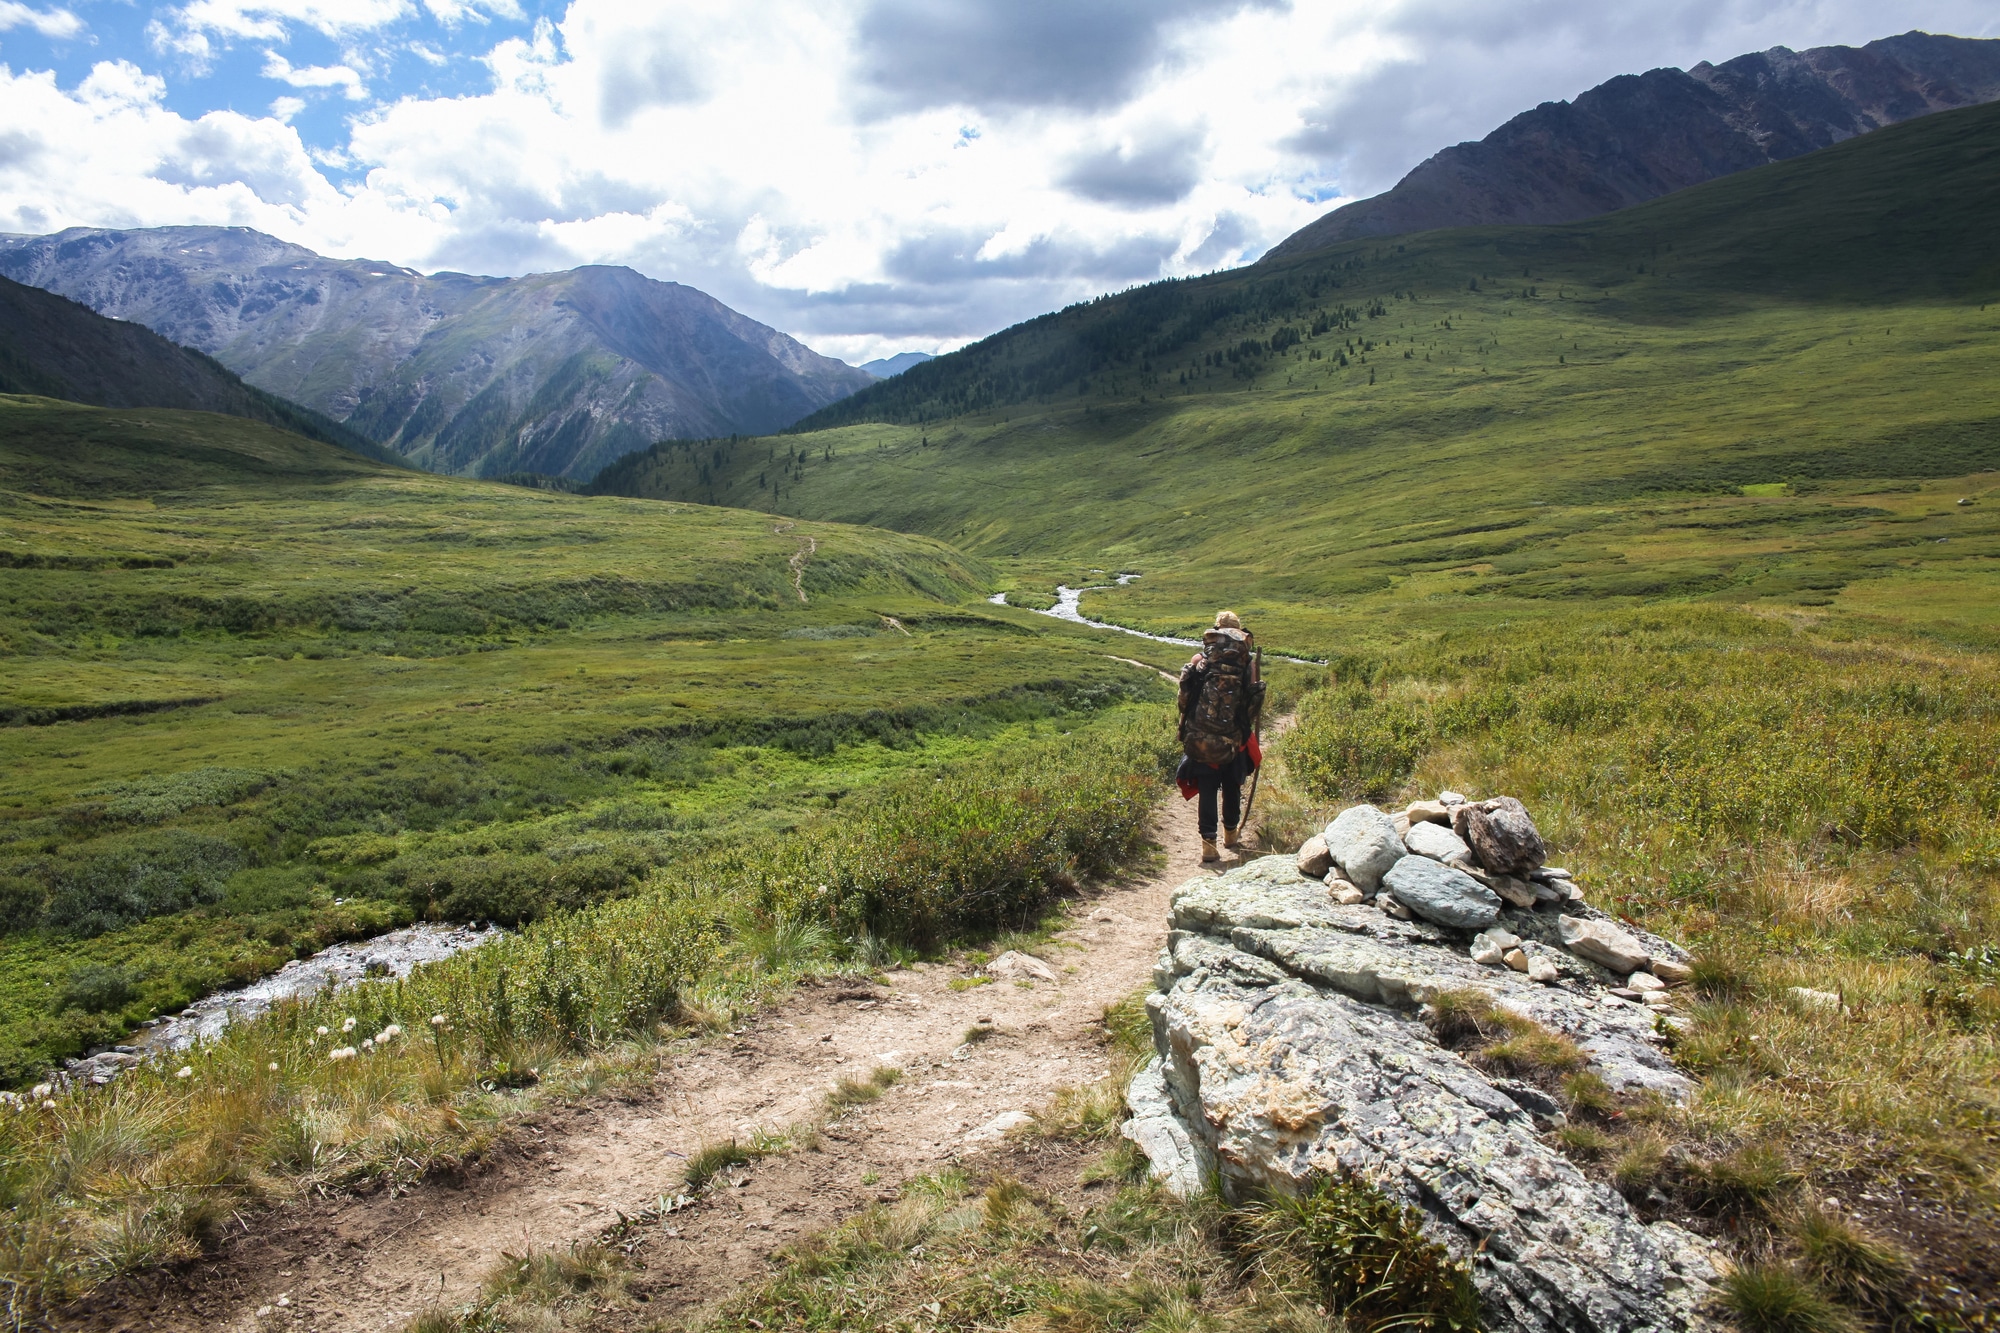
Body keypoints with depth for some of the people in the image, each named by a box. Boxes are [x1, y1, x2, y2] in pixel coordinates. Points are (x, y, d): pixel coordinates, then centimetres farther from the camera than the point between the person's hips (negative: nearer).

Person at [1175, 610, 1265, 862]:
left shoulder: (1199, 660, -1)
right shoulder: (1247, 662, -1)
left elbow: (1185, 697, -1)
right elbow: (1253, 701, 0)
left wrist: (1187, 728, 9)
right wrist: (1246, 728, 13)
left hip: (1200, 739, 0)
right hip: (1234, 739, 1)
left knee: (1207, 789, 5)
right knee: (1232, 787, 18)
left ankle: (1209, 842, -2)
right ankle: (1231, 834, 34)